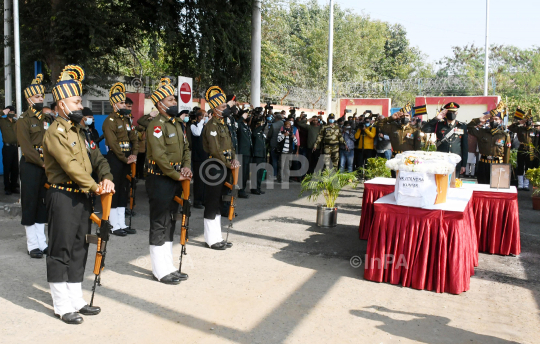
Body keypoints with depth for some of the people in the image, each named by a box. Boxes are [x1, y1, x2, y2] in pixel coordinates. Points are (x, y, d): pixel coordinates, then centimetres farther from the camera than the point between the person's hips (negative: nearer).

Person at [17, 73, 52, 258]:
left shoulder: (47, 119, 14)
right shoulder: (24, 120, -3)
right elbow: (26, 147, -11)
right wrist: (42, 163, -16)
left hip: (46, 166, 6)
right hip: (30, 166, -5)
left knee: (42, 204, 10)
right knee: (30, 204, 1)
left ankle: (42, 243, 18)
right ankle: (32, 245, 7)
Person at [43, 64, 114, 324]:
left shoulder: (78, 132, 17)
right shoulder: (55, 133, -11)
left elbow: (95, 157, 12)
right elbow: (70, 165, -21)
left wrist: (106, 177, -7)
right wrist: (94, 186, -20)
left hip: (82, 198, 9)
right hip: (63, 198, -9)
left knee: (79, 250, 14)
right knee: (61, 252, 1)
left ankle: (76, 301, 26)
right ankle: (62, 307, 11)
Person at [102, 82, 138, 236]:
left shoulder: (126, 120, 16)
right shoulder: (109, 121, -9)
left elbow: (134, 138, 14)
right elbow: (113, 143, -16)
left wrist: (134, 155, -2)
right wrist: (126, 159, -15)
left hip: (126, 159, 8)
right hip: (115, 159, -8)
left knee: (124, 191, 11)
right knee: (114, 191, -3)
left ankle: (122, 224, 18)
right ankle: (115, 226, 4)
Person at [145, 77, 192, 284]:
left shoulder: (176, 124, 15)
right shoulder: (156, 125, -14)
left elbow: (185, 148, 17)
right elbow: (159, 155, -22)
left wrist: (187, 167, -1)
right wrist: (177, 175, -17)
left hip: (175, 180, 9)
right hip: (160, 181, -9)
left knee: (170, 224, 15)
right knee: (159, 225, -1)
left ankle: (168, 267, 25)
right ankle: (160, 271, 8)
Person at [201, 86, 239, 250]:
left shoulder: (223, 124, 15)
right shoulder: (211, 125, -15)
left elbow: (229, 144, 17)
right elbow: (215, 150, -21)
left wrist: (234, 159, -1)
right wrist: (228, 164, -13)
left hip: (224, 168, 10)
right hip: (215, 168, -10)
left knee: (218, 203, 15)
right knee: (212, 204, -2)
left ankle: (217, 237, 24)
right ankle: (212, 239, 7)